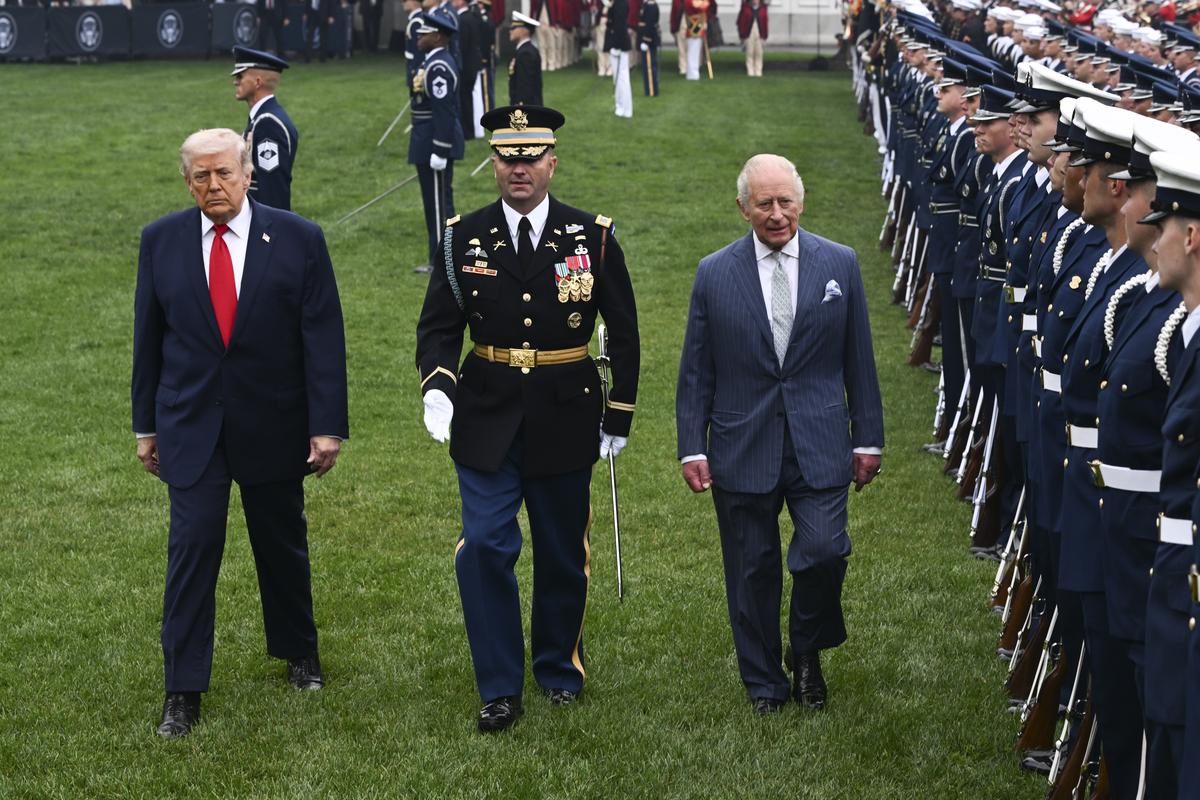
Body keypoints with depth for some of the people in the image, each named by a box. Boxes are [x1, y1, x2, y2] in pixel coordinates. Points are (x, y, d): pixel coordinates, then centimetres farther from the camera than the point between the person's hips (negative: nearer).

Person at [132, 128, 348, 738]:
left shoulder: (298, 239, -6)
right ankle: (183, 690, 4)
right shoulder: (161, 241, -1)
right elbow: (148, 338, 6)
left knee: (283, 546, 15)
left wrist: (327, 425, -10)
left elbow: (323, 339, -6)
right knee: (191, 550, -4)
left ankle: (298, 652, 37)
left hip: (273, 427, 0)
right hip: (190, 428, 0)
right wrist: (146, 424, 7)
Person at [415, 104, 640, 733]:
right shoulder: (464, 239, 0)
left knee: (562, 552, 12)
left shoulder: (592, 237, -2)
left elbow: (624, 333, 5)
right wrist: (437, 385, -17)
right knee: (484, 549, -8)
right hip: (487, 420, 0)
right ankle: (500, 688, 3)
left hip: (565, 421, 0)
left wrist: (619, 417, 5)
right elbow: (438, 325, 2)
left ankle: (559, 666, 33)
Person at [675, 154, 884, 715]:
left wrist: (868, 438, 6)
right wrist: (692, 447, 0)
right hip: (743, 450, 0)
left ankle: (808, 652, 15)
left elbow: (858, 359, 7)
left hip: (819, 446, 0)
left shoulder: (839, 264, 2)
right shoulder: (715, 274, 1)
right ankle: (764, 684, 23)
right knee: (752, 571, 6)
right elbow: (696, 371, 5)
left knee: (823, 552, -13)